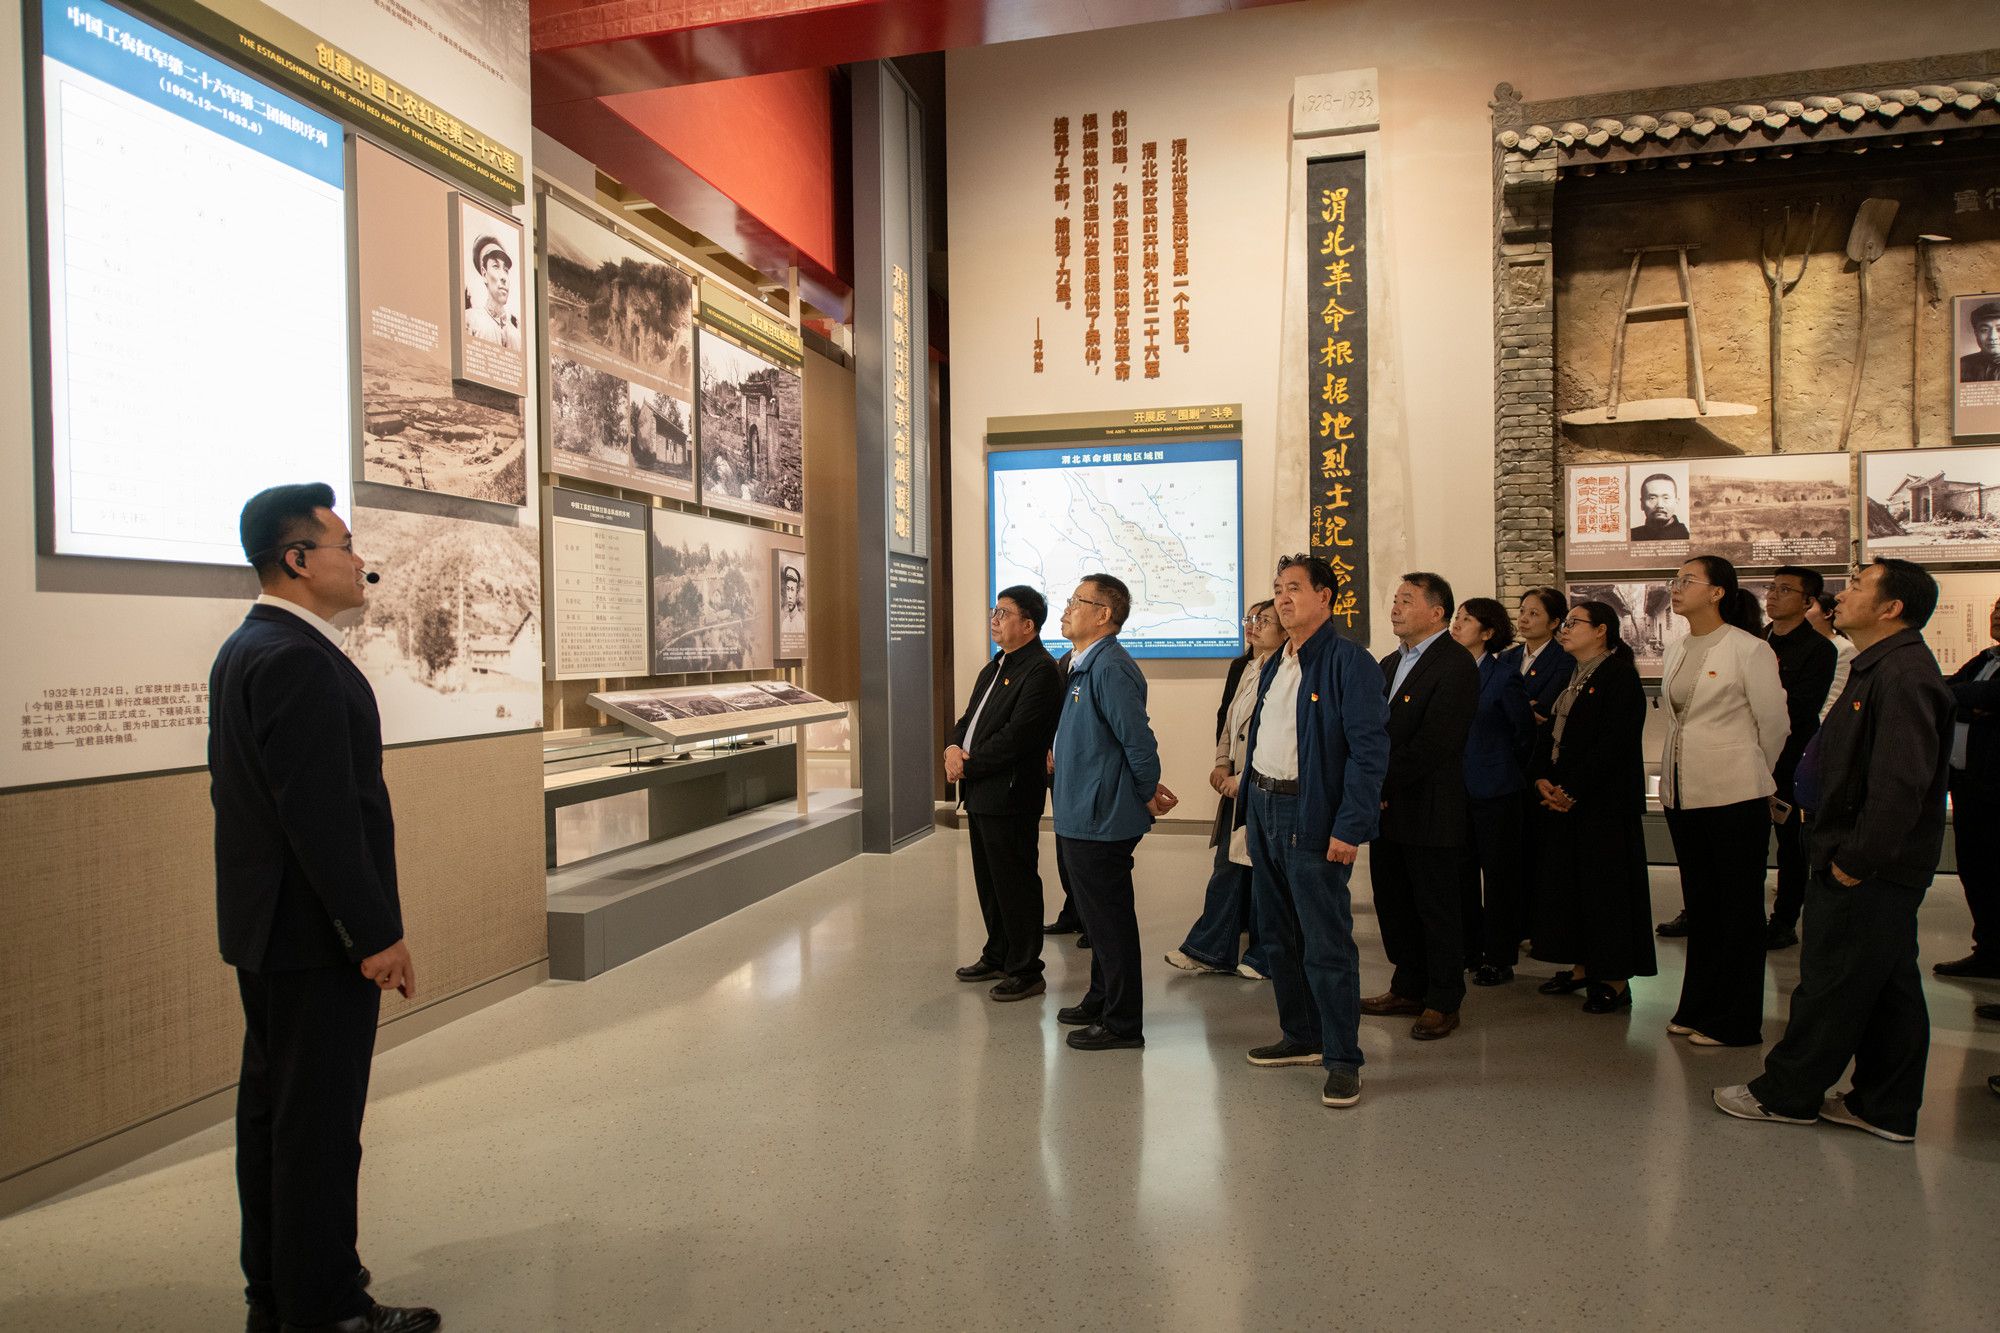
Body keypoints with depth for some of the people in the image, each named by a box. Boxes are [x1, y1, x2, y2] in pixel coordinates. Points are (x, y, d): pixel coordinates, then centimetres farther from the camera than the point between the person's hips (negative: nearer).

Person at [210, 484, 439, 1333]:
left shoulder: (246, 649, 12)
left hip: (265, 924, 11)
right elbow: (321, 813, -25)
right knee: (320, 1121, 0)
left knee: (273, 1107, 18)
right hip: (315, 931, -11)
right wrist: (377, 933, -20)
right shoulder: (297, 660, -21)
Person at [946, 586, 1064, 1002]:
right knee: (989, 882, 19)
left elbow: (1016, 736, -23)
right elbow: (970, 716, 18)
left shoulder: (1040, 671, -16)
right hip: (980, 794, 10)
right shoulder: (995, 667, 16)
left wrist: (968, 765, -16)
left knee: (1016, 886, 1)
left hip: (1010, 794, -10)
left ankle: (1025, 972, 12)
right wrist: (953, 746, -3)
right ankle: (998, 956, 34)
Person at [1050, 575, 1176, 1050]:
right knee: (1097, 917, 21)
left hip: (1100, 820, -10)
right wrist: (1148, 790, 15)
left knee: (1110, 920, 1)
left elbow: (1139, 743, -22)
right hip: (1082, 817, 10)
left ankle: (1122, 1023, 13)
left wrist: (1148, 795, -9)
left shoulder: (1111, 669, -21)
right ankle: (1101, 1002, 35)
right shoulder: (1085, 666, 12)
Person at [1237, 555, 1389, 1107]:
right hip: (1265, 807, 8)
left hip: (1312, 816, -8)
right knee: (1279, 937, 16)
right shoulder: (1273, 664, 14)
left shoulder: (1348, 660, -11)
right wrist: (1249, 812, 14)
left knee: (1326, 944, -3)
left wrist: (1349, 828, -21)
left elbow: (1369, 749, -16)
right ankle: (1300, 1036, 31)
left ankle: (1342, 1059, 10)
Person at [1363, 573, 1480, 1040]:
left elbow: (1433, 743, -20)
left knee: (1437, 909, 3)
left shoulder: (1455, 665, -13)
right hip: (1389, 808, 8)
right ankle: (1409, 988, 29)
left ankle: (1443, 1003, 16)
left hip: (1429, 809, -8)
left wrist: (1384, 786, -16)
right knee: (1393, 904, 15)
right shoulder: (1389, 664, 15)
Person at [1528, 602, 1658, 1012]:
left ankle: (1615, 980, 8)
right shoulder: (1567, 677, 15)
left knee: (1606, 886, -2)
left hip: (1606, 803, -8)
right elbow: (1548, 733, 14)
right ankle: (1582, 967, 22)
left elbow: (1613, 744, -18)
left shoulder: (1619, 676, -10)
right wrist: (1542, 779, -2)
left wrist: (1572, 790, -18)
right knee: (1567, 882, 11)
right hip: (1562, 798, 8)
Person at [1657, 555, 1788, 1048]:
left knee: (1739, 910, 4)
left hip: (1734, 795, -7)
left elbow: (1774, 723, -5)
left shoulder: (1749, 650, -10)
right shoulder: (1676, 653, 10)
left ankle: (1736, 1021, 14)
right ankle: (1698, 1008, 26)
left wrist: (1751, 776, 5)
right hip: (1682, 793, 7)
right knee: (1700, 905, 15)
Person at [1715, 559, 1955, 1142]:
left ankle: (1785, 1093, 15)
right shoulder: (1882, 668, 13)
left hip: (1869, 874, -10)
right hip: (1880, 869, 10)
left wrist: (1854, 860, -22)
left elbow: (1900, 784, -28)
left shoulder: (1902, 675, -21)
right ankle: (1886, 1106, 25)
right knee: (1890, 985, 15)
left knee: (1831, 984, 3)